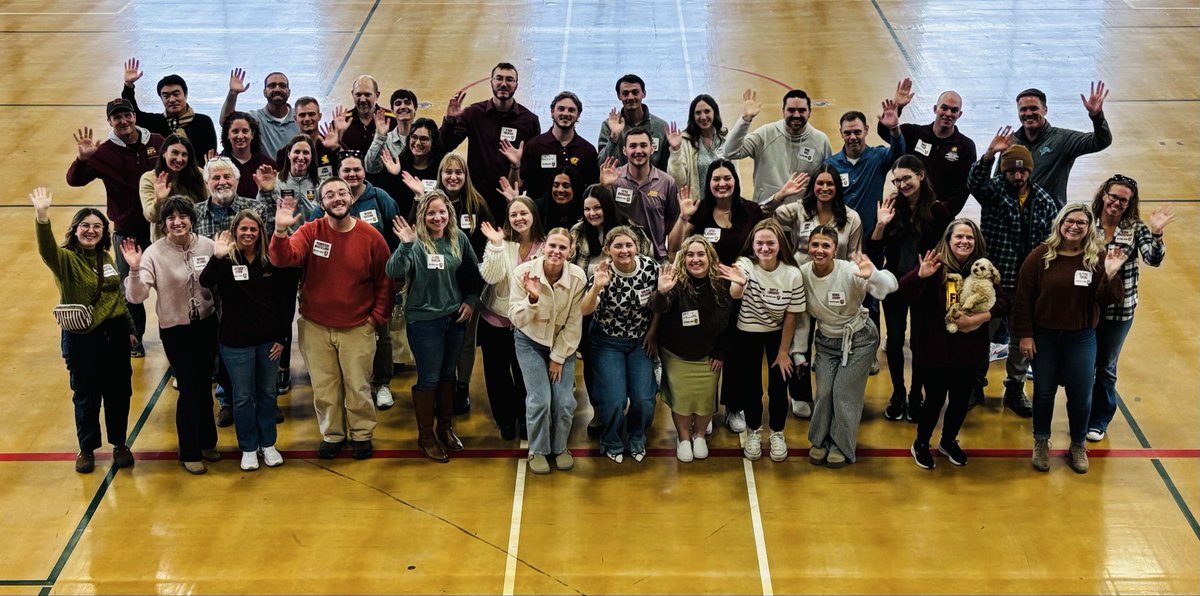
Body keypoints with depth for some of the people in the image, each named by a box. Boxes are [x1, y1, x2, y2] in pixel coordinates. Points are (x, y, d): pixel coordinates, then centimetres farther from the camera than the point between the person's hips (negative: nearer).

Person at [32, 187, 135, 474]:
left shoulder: (106, 259, 7)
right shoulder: (66, 259, -11)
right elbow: (46, 249, -35)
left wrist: (129, 329, 21)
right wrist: (42, 215, -51)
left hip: (114, 334, 5)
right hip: (82, 338, -4)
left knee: (119, 393, 12)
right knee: (86, 396, 8)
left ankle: (120, 444, 31)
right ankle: (87, 448, 27)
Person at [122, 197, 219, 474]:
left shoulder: (207, 246, -6)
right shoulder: (155, 253, -13)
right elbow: (136, 297, -22)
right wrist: (135, 269, -33)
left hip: (206, 325, 3)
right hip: (175, 330, -3)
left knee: (204, 386, 16)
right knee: (190, 389, 0)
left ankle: (206, 441, 37)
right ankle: (190, 453, 18)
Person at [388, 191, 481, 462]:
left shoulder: (458, 239, -2)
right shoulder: (415, 242, -16)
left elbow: (474, 271, 12)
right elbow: (395, 272, -30)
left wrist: (471, 301, 2)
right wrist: (406, 245, -44)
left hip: (455, 318, 5)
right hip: (423, 320, -5)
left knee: (448, 374, 18)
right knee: (429, 378, 3)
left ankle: (446, 427, 34)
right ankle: (425, 436, 18)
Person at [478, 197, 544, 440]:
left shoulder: (544, 246, -6)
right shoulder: (500, 242, -11)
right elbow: (490, 277, -23)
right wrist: (496, 246, -32)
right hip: (496, 319, -1)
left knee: (524, 373, 11)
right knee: (497, 373, 10)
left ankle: (524, 418, 30)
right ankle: (505, 420, 28)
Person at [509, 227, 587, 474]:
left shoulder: (577, 277, -21)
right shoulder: (523, 273, -23)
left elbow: (574, 323, -10)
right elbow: (518, 320, -22)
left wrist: (559, 357, -7)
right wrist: (532, 298, -40)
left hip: (563, 342, 1)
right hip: (531, 341, -1)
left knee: (565, 401, -5)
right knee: (540, 399, -11)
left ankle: (560, 447, 22)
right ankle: (538, 450, 13)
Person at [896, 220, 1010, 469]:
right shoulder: (935, 266, -10)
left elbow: (1003, 303, 0)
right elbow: (902, 294, -19)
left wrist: (980, 317, -17)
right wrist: (920, 275, -38)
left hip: (969, 351, 4)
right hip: (935, 350, -4)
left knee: (961, 400, 15)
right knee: (935, 399, 6)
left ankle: (949, 441, 40)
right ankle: (920, 444, 29)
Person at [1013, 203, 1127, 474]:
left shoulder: (1098, 257, -7)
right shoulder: (1041, 256, -8)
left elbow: (1105, 300, -9)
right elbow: (1023, 297, -6)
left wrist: (1110, 275, -26)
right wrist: (1024, 334, -8)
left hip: (1081, 338, 0)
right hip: (1044, 336, 0)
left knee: (1081, 394, 7)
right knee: (1044, 391, 13)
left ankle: (1078, 445, 29)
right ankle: (1041, 442, 32)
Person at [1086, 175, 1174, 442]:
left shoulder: (1135, 229, -7)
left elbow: (1153, 260, -18)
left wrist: (1156, 234, -34)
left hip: (1119, 310, 0)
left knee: (1106, 367, 14)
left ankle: (1099, 420, 30)